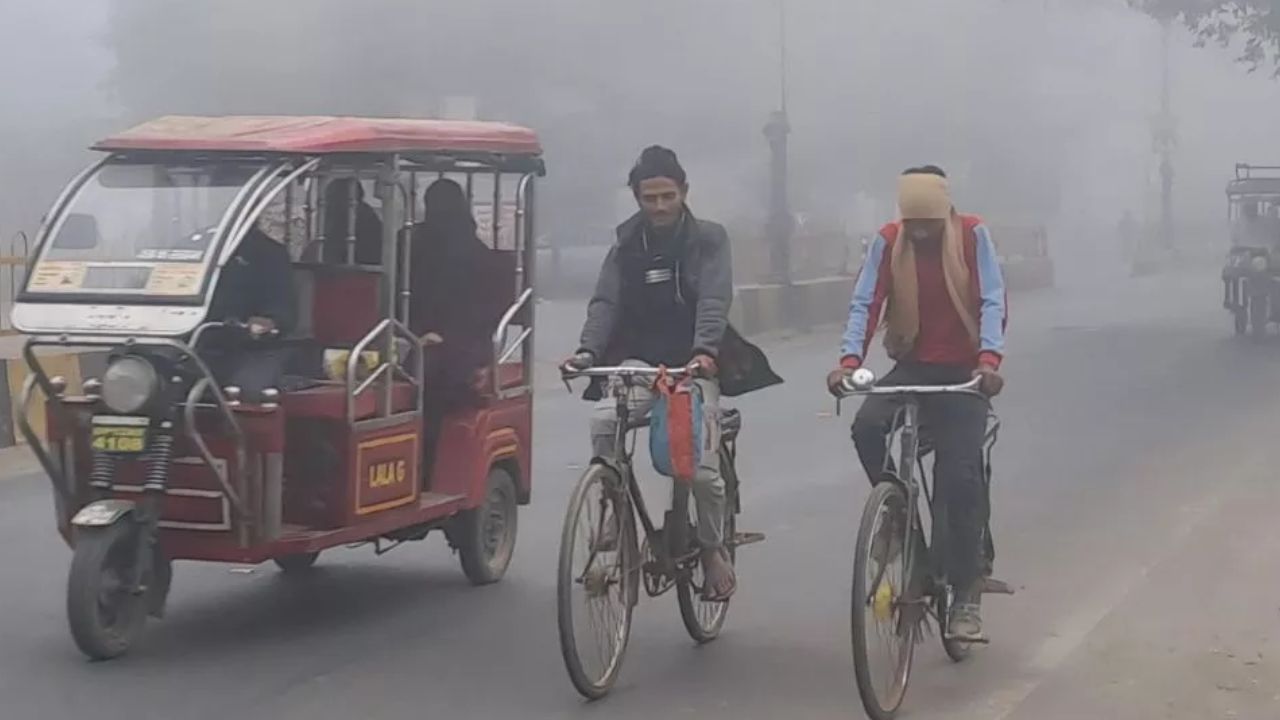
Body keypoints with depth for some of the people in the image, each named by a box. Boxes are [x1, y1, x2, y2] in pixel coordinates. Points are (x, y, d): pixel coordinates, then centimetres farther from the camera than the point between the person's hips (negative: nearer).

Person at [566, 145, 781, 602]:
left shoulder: (708, 239, -2)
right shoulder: (627, 245, 8)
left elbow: (713, 301, -15)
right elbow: (606, 302, -2)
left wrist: (704, 351, -34)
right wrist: (589, 350, -22)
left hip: (694, 363, -2)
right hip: (640, 359, 2)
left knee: (701, 464, -11)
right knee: (604, 422, -28)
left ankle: (713, 548, 16)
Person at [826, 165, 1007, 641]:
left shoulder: (973, 235, -9)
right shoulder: (888, 242, -5)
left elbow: (992, 301, -17)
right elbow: (865, 304, -11)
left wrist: (989, 360, -33)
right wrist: (849, 360, -28)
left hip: (963, 372, -2)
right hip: (912, 366, 2)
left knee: (960, 478, -12)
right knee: (866, 425, -28)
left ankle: (966, 592, -1)